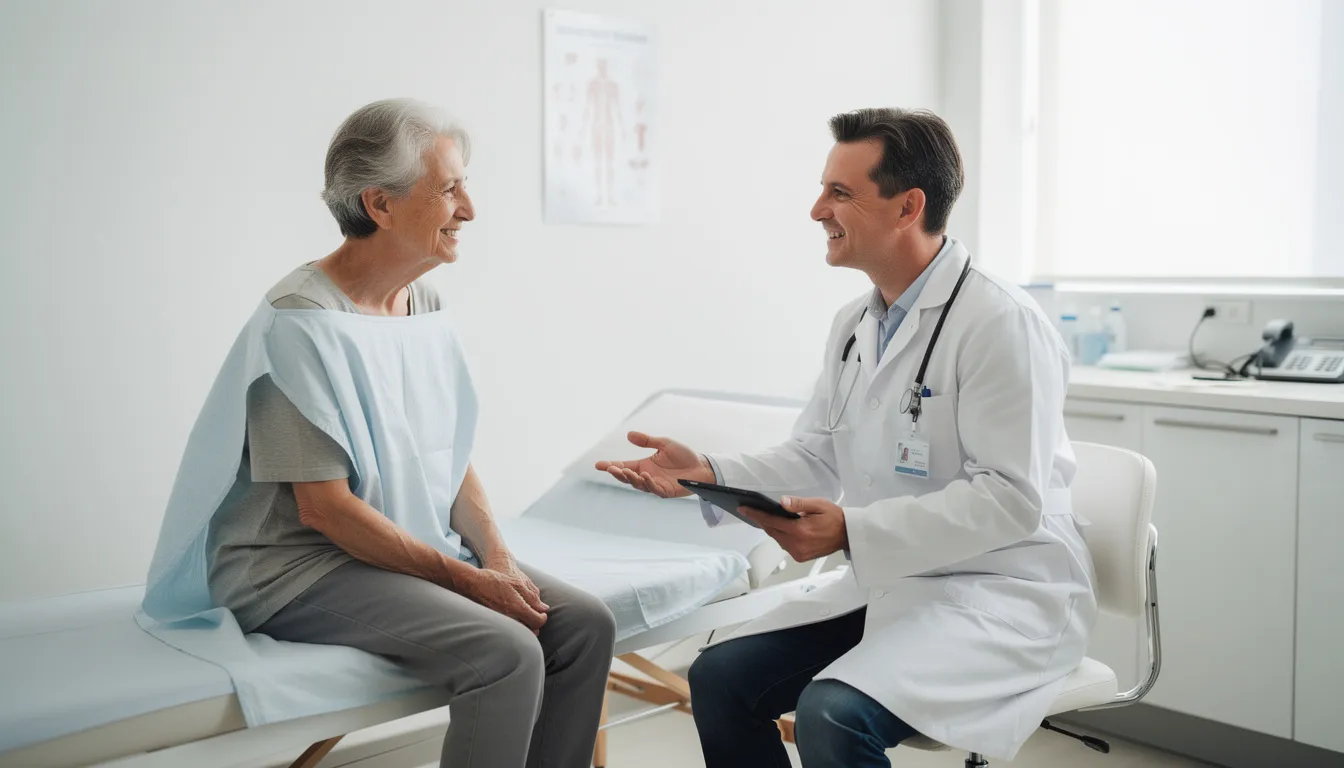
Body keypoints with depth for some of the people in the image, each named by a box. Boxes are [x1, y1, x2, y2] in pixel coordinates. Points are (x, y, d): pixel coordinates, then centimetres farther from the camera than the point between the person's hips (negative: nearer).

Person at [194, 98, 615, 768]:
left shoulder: (424, 304, 9)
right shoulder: (303, 318, -16)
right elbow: (324, 507, -19)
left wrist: (498, 556, -5)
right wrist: (465, 579, -18)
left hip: (419, 550, 8)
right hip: (302, 569, -8)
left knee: (585, 625, -8)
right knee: (506, 653, -27)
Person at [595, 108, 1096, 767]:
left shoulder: (1001, 323, -18)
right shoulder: (854, 323, 9)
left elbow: (1010, 498, -23)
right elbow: (815, 458, 10)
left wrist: (853, 531, -30)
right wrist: (708, 475, -7)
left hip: (1001, 593, -8)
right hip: (890, 583, 8)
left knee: (832, 713, -29)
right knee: (720, 677, -1)